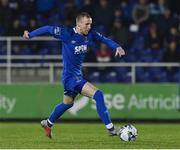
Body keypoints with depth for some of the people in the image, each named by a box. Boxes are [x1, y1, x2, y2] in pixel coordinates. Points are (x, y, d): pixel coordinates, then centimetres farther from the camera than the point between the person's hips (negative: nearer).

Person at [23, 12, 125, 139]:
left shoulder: (90, 34, -1)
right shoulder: (67, 33, -18)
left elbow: (104, 39, 9)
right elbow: (48, 29, -7)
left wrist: (117, 47, -10)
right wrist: (30, 35, 3)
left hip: (78, 75, 8)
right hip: (70, 77, -8)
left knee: (68, 103, 27)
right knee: (98, 95, -20)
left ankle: (48, 123, 49)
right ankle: (110, 128, -18)